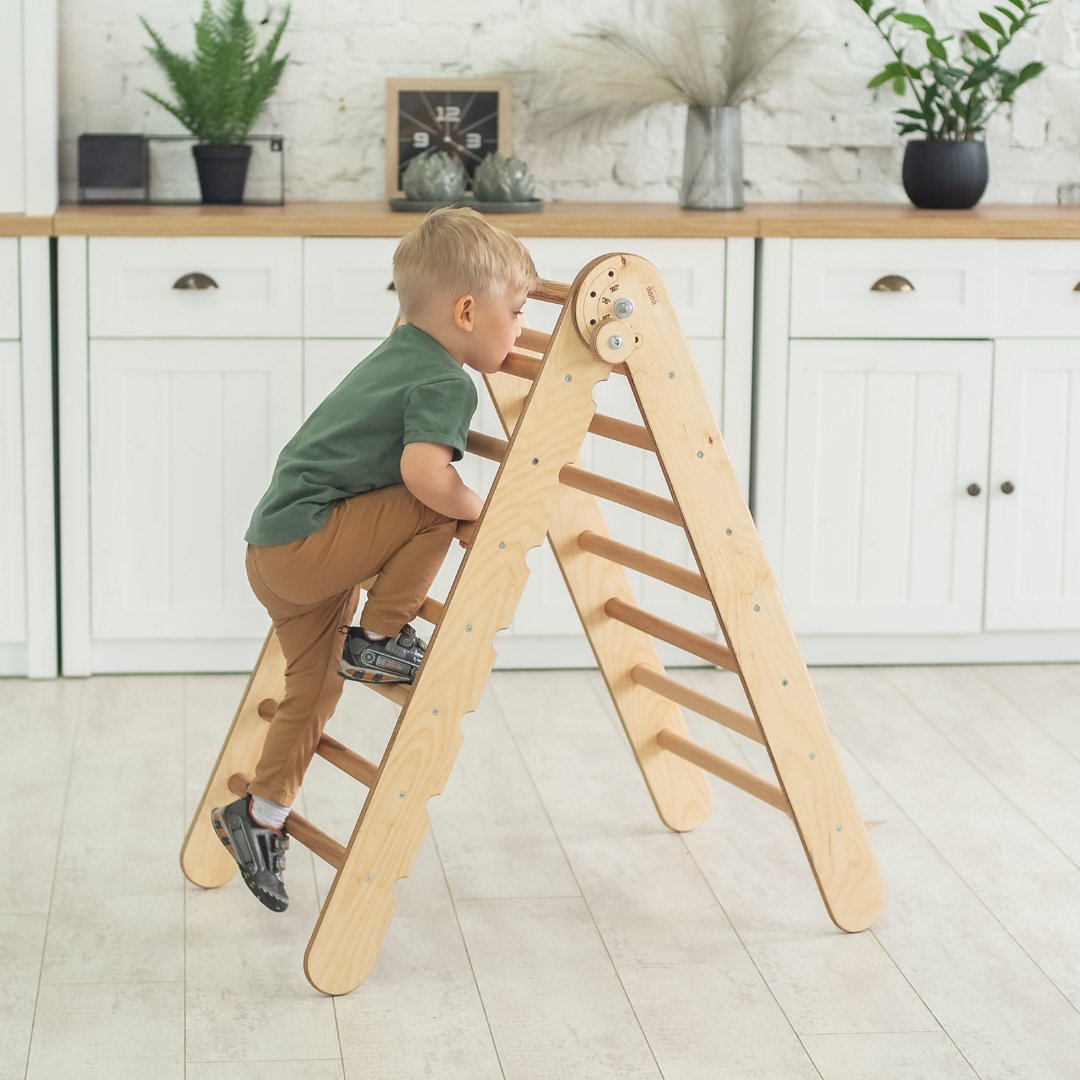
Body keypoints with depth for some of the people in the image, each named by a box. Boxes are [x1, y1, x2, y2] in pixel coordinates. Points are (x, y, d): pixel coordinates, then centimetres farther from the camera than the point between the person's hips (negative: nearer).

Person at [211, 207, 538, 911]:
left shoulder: (397, 355, 15)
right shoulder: (447, 384, -15)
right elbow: (425, 474, -33)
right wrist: (483, 511, -16)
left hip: (276, 549, 10)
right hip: (305, 544, -10)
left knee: (317, 683, 19)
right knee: (435, 509, -17)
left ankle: (260, 818, 30)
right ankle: (378, 641, -7)